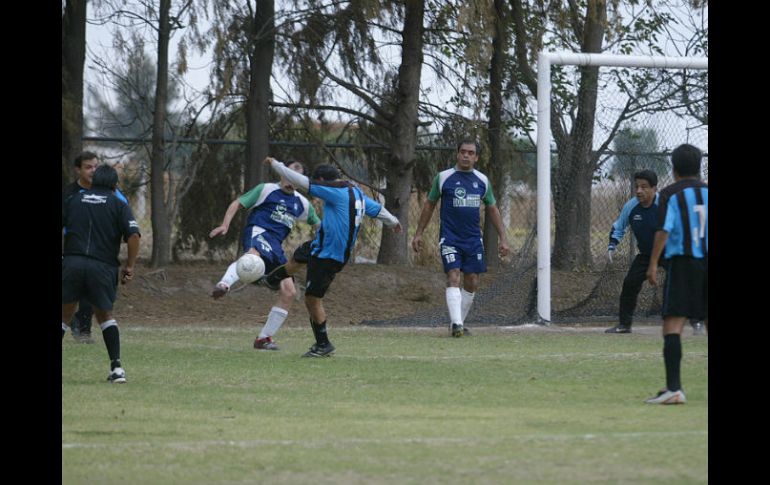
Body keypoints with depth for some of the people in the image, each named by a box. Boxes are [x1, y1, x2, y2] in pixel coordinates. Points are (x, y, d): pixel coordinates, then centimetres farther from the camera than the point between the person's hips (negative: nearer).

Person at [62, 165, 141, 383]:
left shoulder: (73, 200, 14)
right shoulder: (118, 205, 6)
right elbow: (133, 235, -6)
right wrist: (130, 266, 3)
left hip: (71, 262, 0)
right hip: (103, 265, 0)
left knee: (64, 315, 11)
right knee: (105, 315, 17)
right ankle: (116, 367, 8)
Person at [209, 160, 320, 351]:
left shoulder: (302, 203, 24)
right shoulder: (266, 190, 8)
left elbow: (318, 224, 38)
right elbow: (237, 203, 6)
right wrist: (225, 225, -9)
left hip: (275, 246, 6)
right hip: (258, 233, -6)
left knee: (289, 292, -2)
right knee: (253, 254, -44)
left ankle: (264, 338, 9)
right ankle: (224, 284, -71)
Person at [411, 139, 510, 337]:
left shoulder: (482, 180, 8)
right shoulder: (443, 178, 0)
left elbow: (492, 209, 15)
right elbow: (429, 205, 7)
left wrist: (503, 238, 10)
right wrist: (418, 233, 5)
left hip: (474, 239, 4)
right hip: (450, 238, -4)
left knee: (472, 283, 3)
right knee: (453, 277, -17)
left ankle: (458, 322, 17)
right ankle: (456, 324, -23)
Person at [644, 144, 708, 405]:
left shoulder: (670, 194, -1)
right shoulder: (708, 193, 11)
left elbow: (663, 231, -11)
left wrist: (652, 264, -10)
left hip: (682, 263, -5)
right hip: (708, 261, 5)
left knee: (672, 324, -9)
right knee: (710, 323, 13)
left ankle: (674, 387, -22)